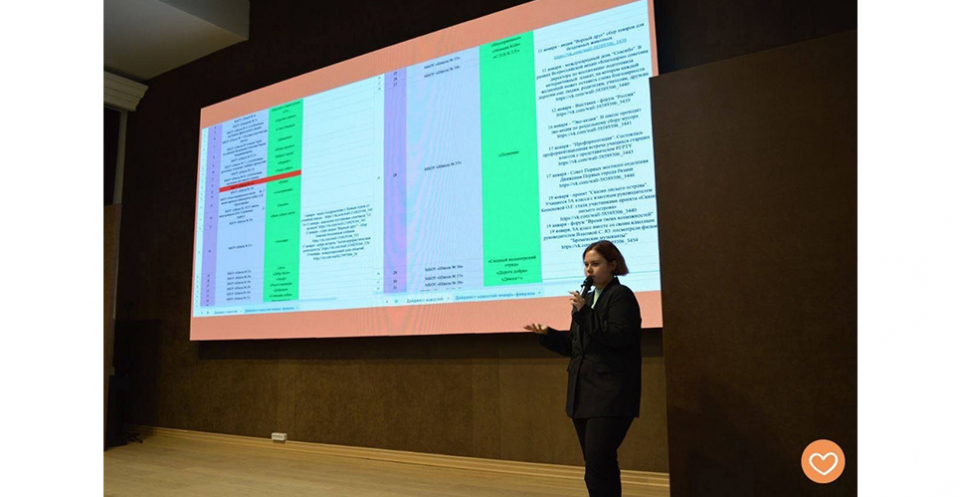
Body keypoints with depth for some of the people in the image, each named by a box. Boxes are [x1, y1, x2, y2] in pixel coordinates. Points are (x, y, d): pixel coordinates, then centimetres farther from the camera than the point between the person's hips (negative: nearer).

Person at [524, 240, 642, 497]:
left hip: (610, 396, -8)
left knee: (597, 461, -13)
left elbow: (620, 336, -19)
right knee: (600, 465, 13)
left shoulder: (621, 295, -5)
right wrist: (547, 334, 7)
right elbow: (574, 345, 21)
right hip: (583, 394, 8)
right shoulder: (589, 298, 19)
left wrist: (584, 312, -20)